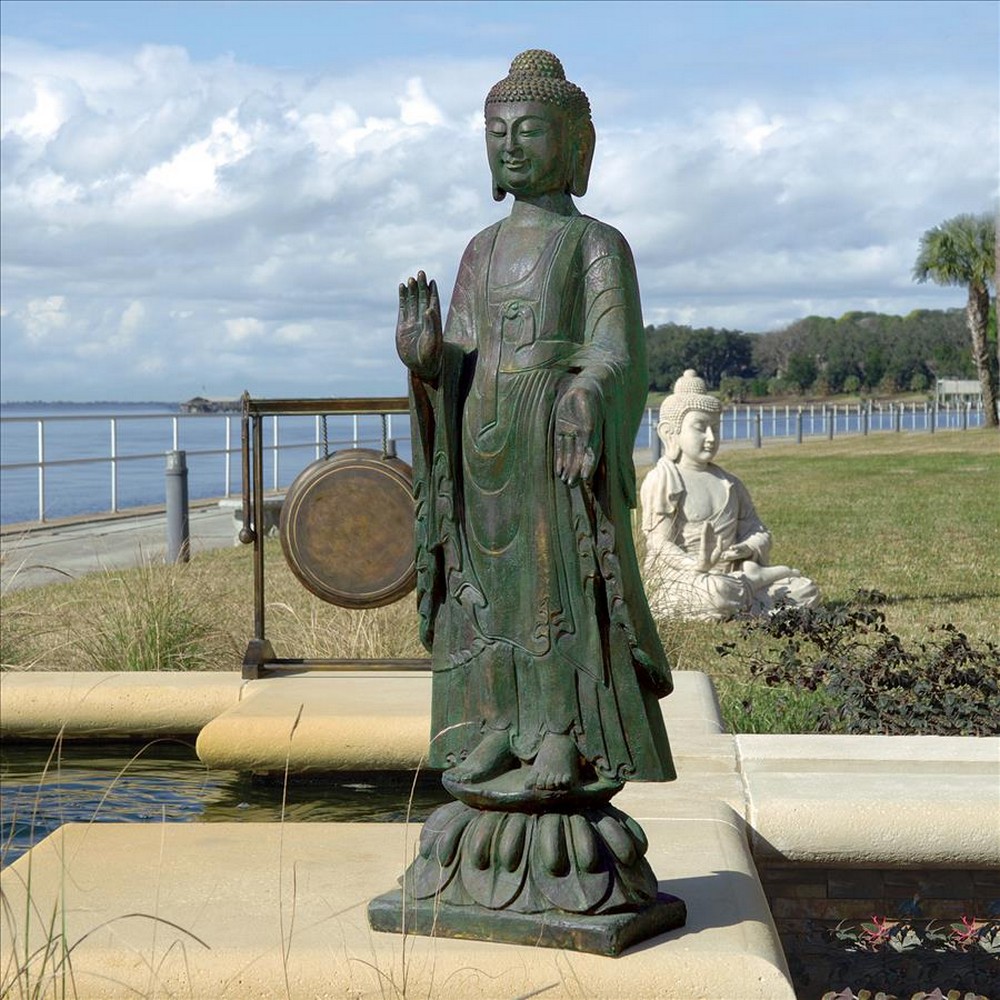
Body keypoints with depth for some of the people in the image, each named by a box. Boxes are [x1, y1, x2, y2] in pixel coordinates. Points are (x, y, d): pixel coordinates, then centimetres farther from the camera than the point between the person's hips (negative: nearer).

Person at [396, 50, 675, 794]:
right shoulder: (484, 251, 18)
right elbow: (463, 362, 12)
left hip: (557, 442, -6)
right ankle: (503, 727, 12)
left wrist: (586, 400, -29)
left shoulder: (597, 245, 1)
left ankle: (568, 736, 0)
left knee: (561, 581, -5)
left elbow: (615, 355, -9)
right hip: (486, 446, 6)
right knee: (490, 586, 5)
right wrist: (427, 357, -10)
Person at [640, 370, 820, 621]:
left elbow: (759, 533, 16)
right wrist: (696, 566, -31)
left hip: (731, 572, 5)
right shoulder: (661, 481, -3)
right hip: (682, 578, -5)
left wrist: (747, 549, -10)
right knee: (718, 593, -40)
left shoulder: (729, 484, 18)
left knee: (806, 591, -9)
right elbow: (660, 545, -11)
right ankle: (757, 577, -13)